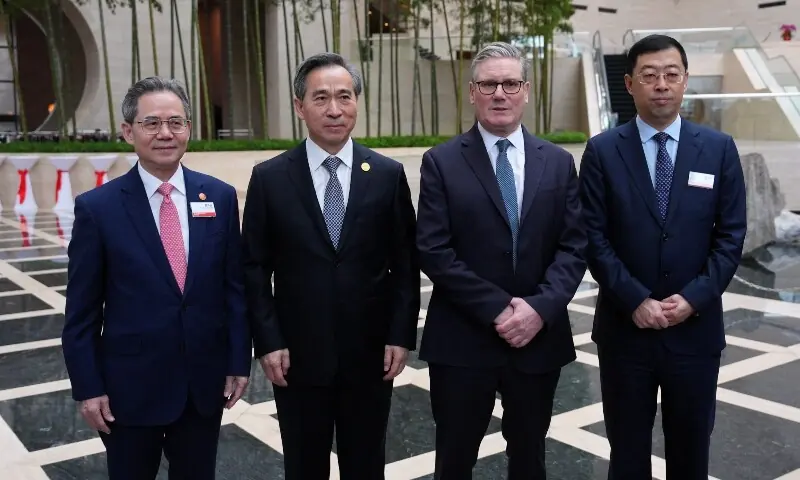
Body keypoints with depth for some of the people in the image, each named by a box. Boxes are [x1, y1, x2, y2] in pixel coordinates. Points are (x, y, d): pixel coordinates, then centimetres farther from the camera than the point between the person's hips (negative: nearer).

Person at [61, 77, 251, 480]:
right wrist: (88, 388, -6)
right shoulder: (97, 207, -7)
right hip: (129, 386, -2)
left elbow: (235, 287, 3)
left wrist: (239, 361, 2)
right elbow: (82, 310, -5)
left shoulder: (220, 197, -1)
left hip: (204, 382, 2)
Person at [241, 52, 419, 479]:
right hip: (297, 355, 0)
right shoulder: (269, 178, -3)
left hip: (370, 353, 1)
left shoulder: (388, 174, 0)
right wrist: (267, 342, -7)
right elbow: (255, 268, -1)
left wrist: (401, 335, -4)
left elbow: (405, 263, 2)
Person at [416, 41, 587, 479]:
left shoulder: (558, 162, 6)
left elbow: (575, 245, 1)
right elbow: (433, 251, -10)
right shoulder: (441, 162, -3)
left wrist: (541, 307, -14)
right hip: (463, 340, -2)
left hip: (539, 337, 3)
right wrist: (497, 309, -16)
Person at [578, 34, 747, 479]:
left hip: (696, 327, 1)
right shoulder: (603, 151, -3)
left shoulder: (719, 148, 2)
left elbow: (731, 235, 0)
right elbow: (593, 237, -7)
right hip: (625, 326, -1)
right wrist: (635, 301, -14)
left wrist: (694, 298, -12)